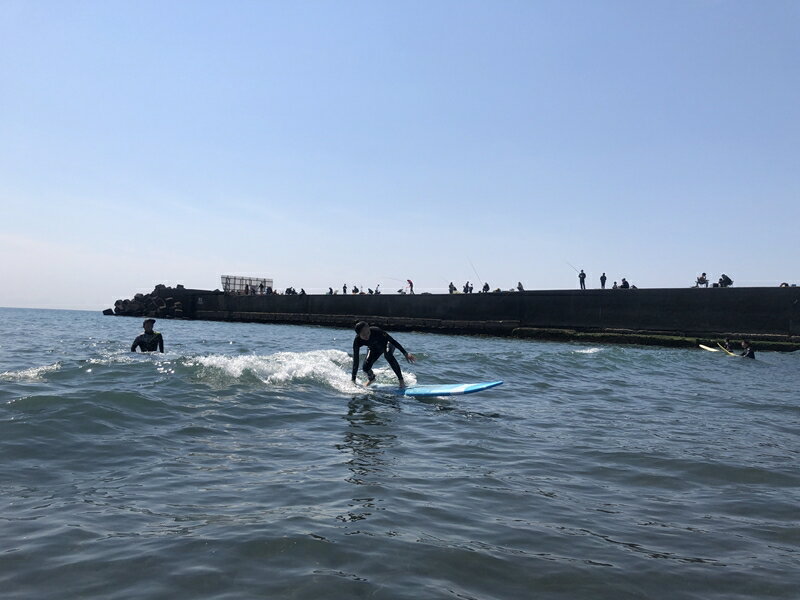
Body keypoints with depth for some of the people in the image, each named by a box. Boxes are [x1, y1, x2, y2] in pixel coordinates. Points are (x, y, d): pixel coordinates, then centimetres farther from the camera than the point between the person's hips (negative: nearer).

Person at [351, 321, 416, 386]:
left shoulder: (376, 331, -38)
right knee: (365, 368, -12)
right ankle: (371, 378, 28)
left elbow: (392, 340, -31)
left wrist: (405, 353, -35)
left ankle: (401, 380, -29)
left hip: (387, 344, -3)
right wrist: (353, 379, -27)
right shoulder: (357, 341, -30)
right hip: (374, 349, 3)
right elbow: (356, 360, -26)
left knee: (388, 354, -36)